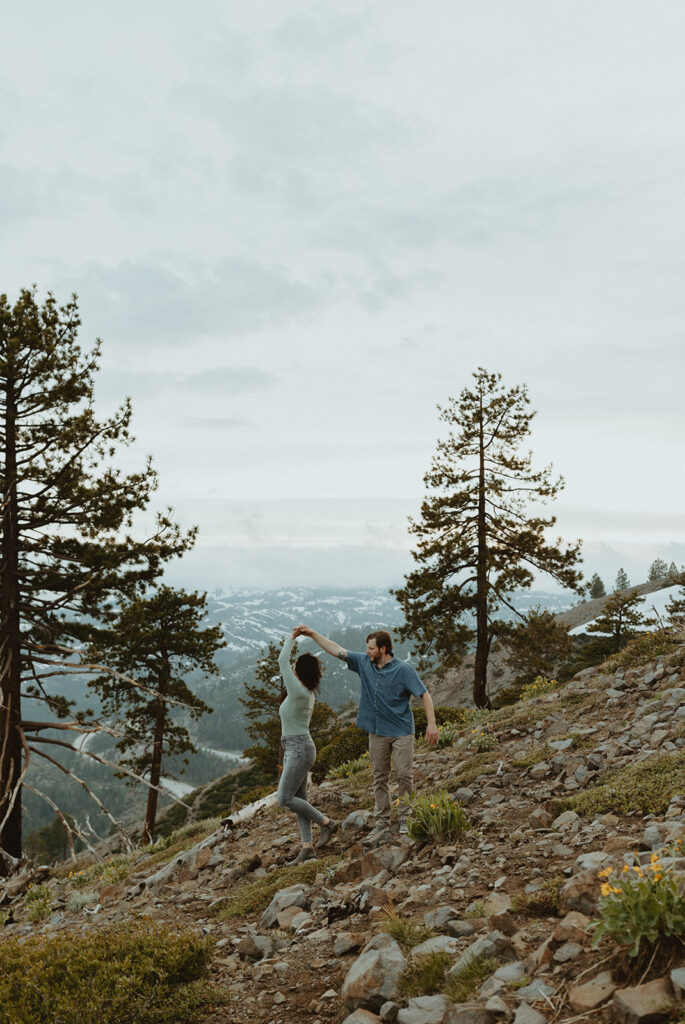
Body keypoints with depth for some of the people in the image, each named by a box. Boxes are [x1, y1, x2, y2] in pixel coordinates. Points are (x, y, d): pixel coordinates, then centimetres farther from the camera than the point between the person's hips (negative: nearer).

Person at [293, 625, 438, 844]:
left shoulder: (403, 670, -11)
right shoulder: (364, 663, 3)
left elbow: (424, 694, -10)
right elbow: (336, 650, 7)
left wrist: (431, 724, -17)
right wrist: (312, 634, 5)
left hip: (401, 732, -5)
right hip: (377, 733, 5)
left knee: (404, 775, -2)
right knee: (379, 779, 7)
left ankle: (404, 820, 13)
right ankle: (382, 825, 14)